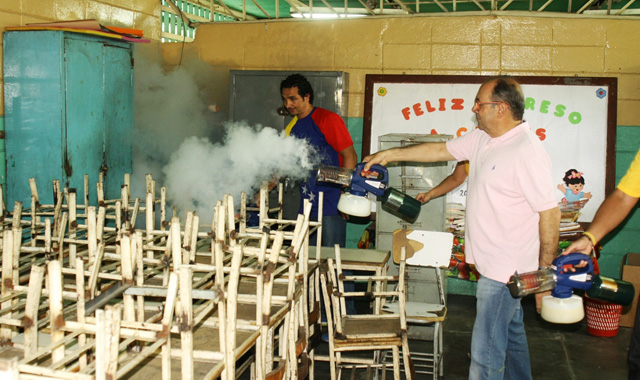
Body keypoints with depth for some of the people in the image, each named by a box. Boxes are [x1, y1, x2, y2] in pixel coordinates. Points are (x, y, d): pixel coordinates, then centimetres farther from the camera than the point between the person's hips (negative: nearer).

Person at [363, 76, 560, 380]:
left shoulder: (528, 152, -21)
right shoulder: (481, 138, 6)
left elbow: (549, 212, -20)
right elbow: (440, 150, 17)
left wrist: (545, 275, -16)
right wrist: (389, 154, 17)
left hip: (505, 269, -9)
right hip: (492, 264, 9)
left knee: (485, 352, -5)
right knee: (511, 334, 25)